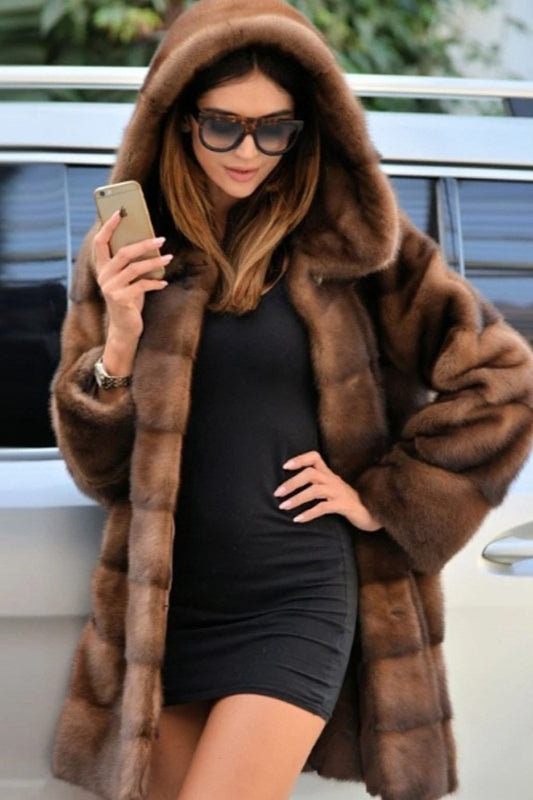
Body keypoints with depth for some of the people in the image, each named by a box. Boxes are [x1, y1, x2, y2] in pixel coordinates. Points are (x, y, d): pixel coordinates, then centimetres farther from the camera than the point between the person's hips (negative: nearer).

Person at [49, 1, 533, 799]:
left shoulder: (347, 242, -3)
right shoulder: (131, 249, 3)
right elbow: (98, 468, 4)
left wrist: (385, 501, -1)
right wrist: (117, 342, -13)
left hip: (295, 606, -3)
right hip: (166, 607, 3)